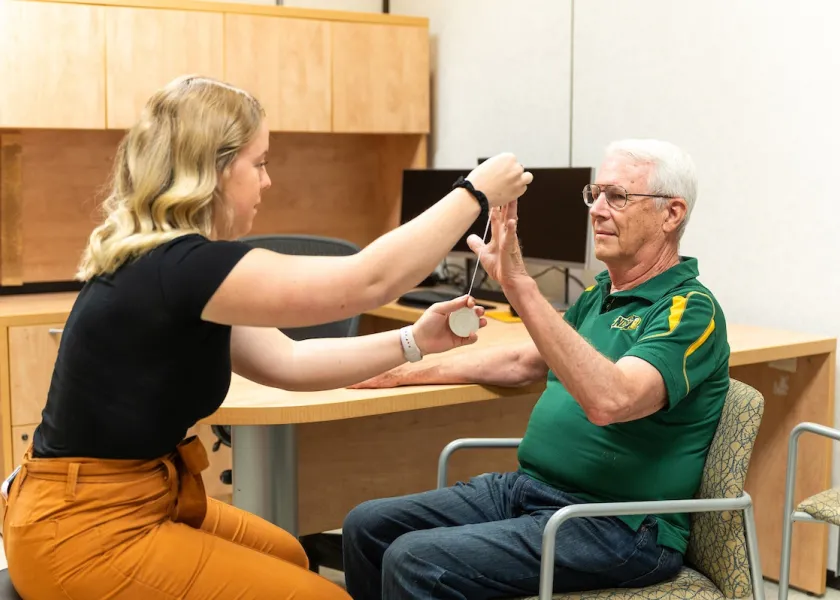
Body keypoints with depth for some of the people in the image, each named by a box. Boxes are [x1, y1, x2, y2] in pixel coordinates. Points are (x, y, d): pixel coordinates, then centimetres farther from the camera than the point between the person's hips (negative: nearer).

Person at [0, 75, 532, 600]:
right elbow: (368, 280, -25)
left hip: (137, 499, 10)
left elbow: (285, 361, 8)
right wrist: (476, 194, -14)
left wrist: (413, 341, 3)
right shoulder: (177, 266, -25)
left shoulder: (169, 262, 6)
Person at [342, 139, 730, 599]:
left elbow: (608, 400, -32)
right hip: (528, 487, 9)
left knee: (416, 562, -23)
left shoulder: (690, 310, -14)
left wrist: (520, 285, -35)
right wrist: (404, 373, 22)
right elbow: (519, 362, 25)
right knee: (367, 526, 0)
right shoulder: (600, 294, 14)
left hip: (618, 527, -8)